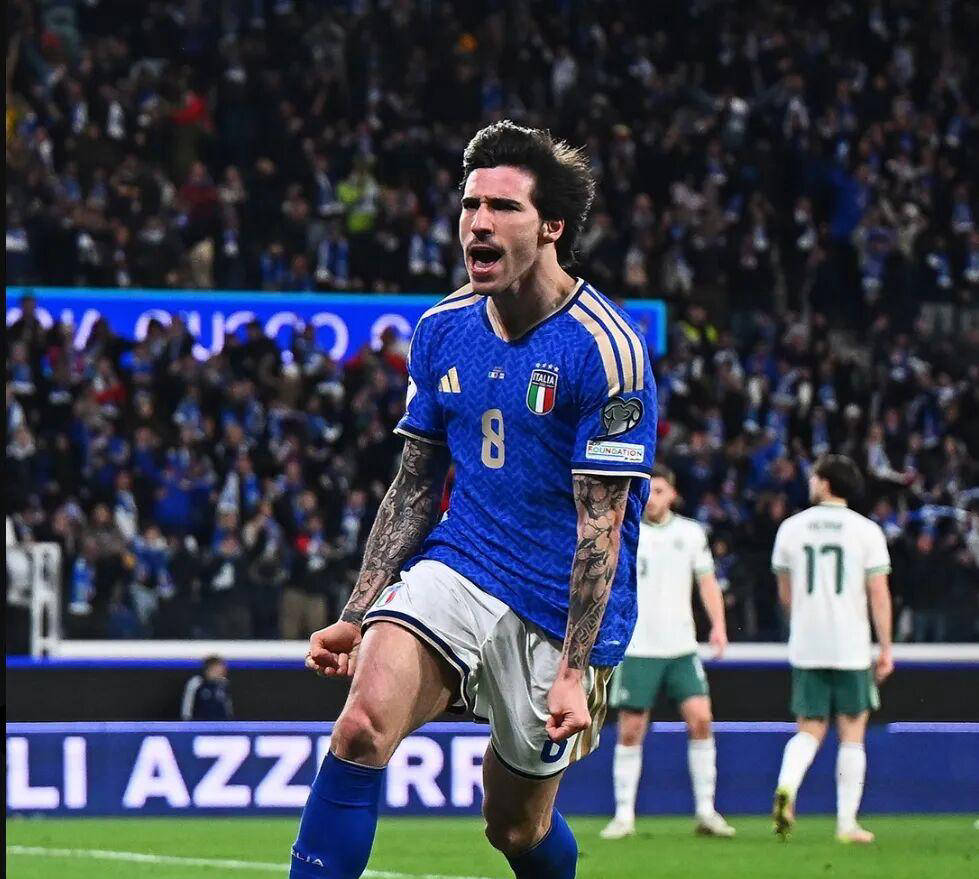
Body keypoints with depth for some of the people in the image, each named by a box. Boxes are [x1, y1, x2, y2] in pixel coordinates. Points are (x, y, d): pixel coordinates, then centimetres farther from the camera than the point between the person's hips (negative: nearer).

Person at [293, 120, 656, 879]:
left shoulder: (605, 347, -14)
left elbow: (601, 526, -16)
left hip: (562, 612, -4)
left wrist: (575, 671, -20)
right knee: (363, 724, -25)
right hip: (458, 568, 4)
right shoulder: (444, 330, 4)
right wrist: (359, 615, 7)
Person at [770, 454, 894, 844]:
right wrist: (886, 649, 0)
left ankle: (786, 786, -20)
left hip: (805, 648, 2)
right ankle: (847, 823, 4)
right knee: (852, 735, 6)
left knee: (809, 731, 9)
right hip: (852, 648, -2)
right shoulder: (866, 531, -3)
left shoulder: (791, 527, 4)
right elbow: (879, 595, -6)